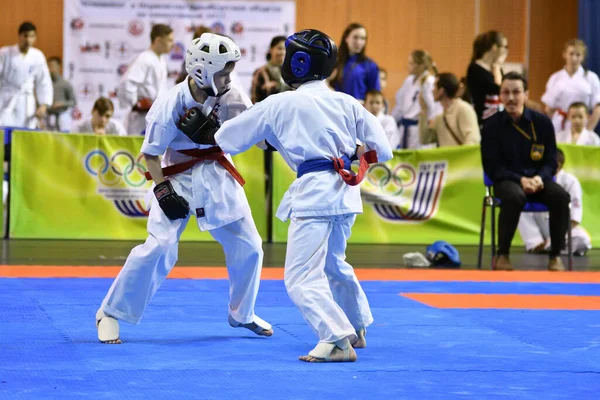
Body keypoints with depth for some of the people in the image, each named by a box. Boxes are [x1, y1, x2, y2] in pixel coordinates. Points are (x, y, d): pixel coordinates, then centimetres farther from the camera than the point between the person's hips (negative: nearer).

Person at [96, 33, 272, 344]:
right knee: (160, 247, -18)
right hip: (178, 179, -5)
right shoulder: (170, 105, -22)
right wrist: (163, 192, -18)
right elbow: (151, 153, -12)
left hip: (217, 178, 5)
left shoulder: (231, 99, -11)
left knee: (249, 247, 6)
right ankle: (110, 313, -2)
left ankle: (242, 314, 31)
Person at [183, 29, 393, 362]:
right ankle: (357, 330, 42)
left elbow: (228, 136, 10)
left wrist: (202, 133, 28)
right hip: (346, 190, 7)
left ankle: (338, 341, -17)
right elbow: (381, 150, 6)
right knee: (333, 263, 29)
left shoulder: (280, 104, -2)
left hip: (313, 193, -7)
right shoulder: (346, 102, 6)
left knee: (302, 278, -4)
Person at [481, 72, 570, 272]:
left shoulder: (542, 122, 1)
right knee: (515, 197, -38)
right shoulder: (492, 125, -3)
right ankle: (502, 255, -23)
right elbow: (492, 167, -5)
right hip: (506, 180, -2)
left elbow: (551, 161, 4)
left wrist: (540, 178, -18)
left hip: (538, 179, 2)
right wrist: (520, 180, -21)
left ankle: (555, 256, -18)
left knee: (561, 196, -29)